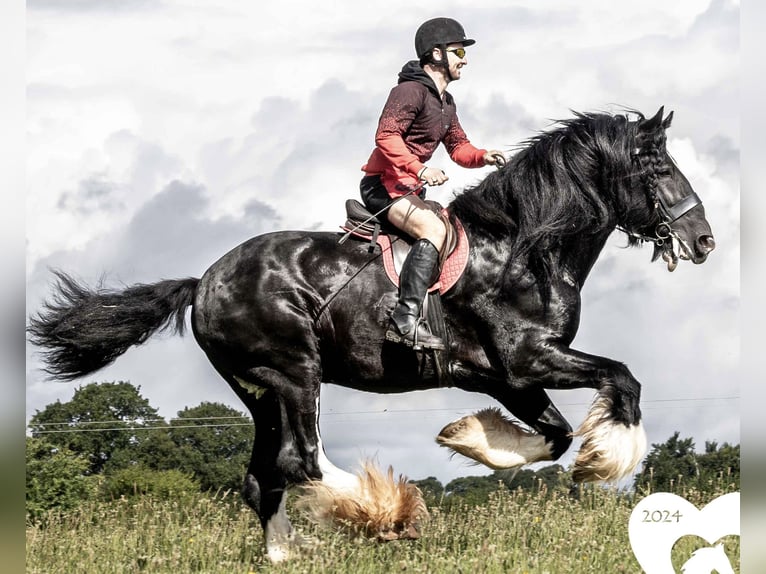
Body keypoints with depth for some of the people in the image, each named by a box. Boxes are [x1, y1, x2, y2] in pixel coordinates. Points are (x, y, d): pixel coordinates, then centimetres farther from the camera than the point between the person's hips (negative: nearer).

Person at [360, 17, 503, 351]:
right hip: (383, 185, -11)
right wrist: (419, 168, -34)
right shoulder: (411, 91, -12)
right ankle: (406, 319, -43)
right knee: (433, 229, -31)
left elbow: (458, 147, 23)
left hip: (410, 191, 11)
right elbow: (386, 136, -23)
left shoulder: (446, 103, 20)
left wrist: (482, 157, 1)